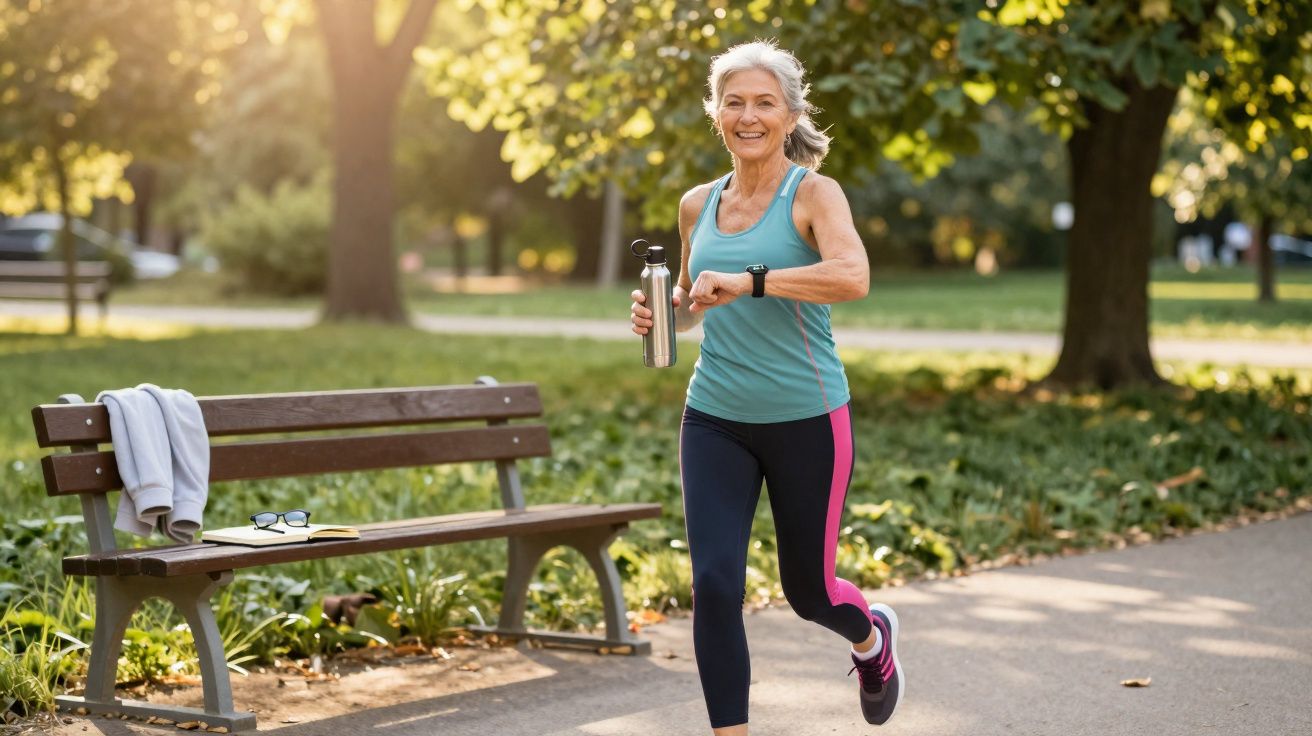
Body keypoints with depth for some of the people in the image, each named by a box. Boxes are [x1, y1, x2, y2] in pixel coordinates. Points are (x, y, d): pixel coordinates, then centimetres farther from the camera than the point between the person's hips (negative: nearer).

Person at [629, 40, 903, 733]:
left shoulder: (813, 194, -8)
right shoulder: (698, 205, 7)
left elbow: (853, 277, -28)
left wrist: (749, 280, -32)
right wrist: (660, 314, 2)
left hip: (805, 420, -3)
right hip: (714, 420, 4)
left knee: (807, 590, 12)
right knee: (713, 582, -11)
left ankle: (872, 638, 48)